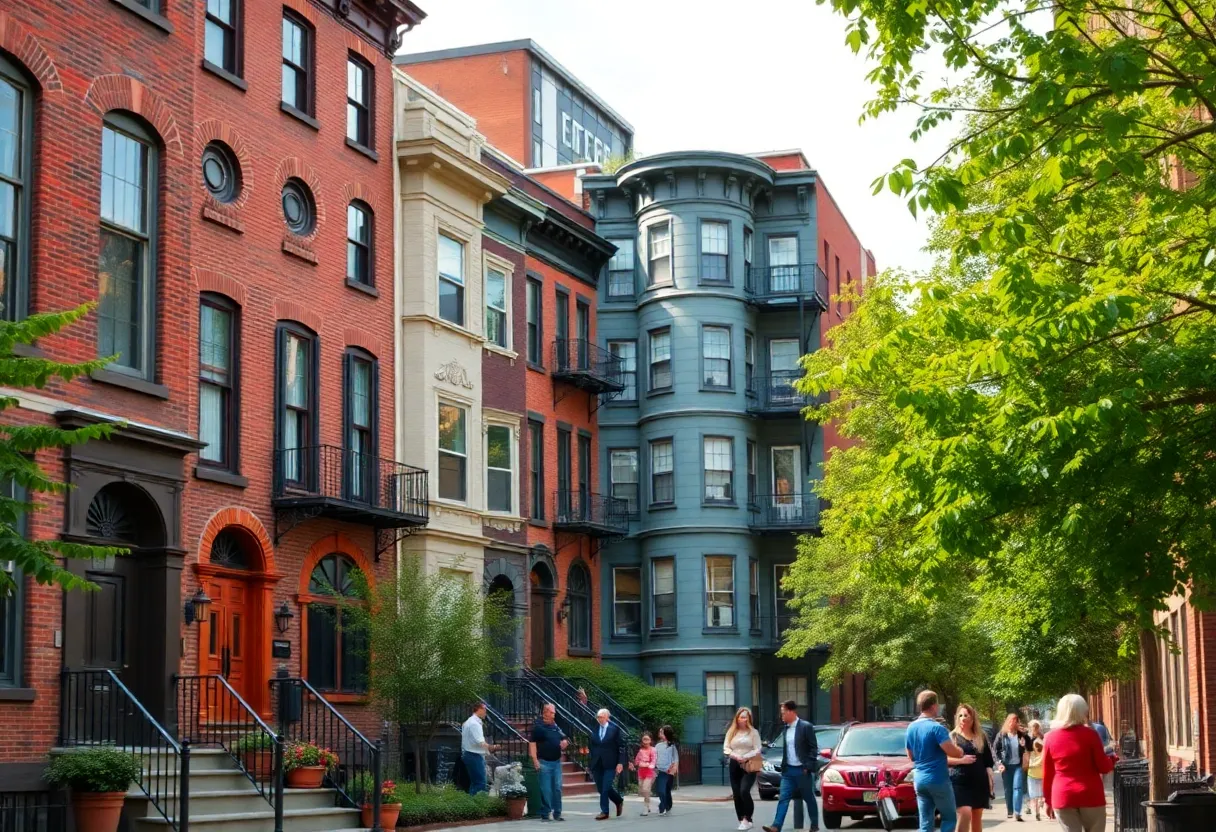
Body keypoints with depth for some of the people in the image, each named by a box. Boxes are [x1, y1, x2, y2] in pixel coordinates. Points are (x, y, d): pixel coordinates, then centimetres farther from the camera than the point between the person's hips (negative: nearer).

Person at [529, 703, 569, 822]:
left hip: (556, 762, 6)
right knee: (546, 790, -3)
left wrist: (565, 743, -1)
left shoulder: (556, 727, 12)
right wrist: (535, 761, -19)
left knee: (557, 788, 6)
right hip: (544, 762, -6)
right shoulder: (538, 727, -7)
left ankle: (557, 813, 13)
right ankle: (545, 814, 4)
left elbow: (564, 739, 24)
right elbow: (532, 744, -12)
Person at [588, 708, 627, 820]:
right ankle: (619, 801, 27)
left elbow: (621, 747, -3)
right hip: (597, 764, 5)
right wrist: (590, 764, 9)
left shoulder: (615, 729, -1)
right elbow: (592, 747, 13)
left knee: (606, 788, -10)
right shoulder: (594, 730, 11)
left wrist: (620, 763, -12)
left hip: (610, 764, -5)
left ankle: (604, 812, -3)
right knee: (601, 788, 6)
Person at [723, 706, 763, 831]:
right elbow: (726, 748, 4)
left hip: (749, 765, -4)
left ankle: (747, 820, -13)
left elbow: (758, 750, -5)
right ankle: (741, 820, 12)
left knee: (744, 791, -21)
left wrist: (745, 757, -18)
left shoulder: (753, 732, 0)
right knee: (736, 794, 2)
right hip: (734, 765, 4)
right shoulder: (731, 732, 10)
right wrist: (735, 756, -14)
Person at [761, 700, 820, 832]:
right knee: (783, 798, -5)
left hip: (802, 770, -6)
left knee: (809, 799, 7)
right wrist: (783, 766, 11)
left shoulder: (806, 727, -9)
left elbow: (813, 748, -9)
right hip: (788, 770, 6)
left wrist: (808, 767, -14)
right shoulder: (786, 728, 11)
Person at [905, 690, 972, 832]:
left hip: (919, 780, 6)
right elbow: (953, 751, -21)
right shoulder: (936, 727, -15)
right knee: (950, 817, 8)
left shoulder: (911, 728, 9)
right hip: (938, 780, -6)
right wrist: (961, 752, 4)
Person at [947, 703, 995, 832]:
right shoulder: (953, 736, 4)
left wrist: (990, 779, 4)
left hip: (979, 782, 4)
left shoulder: (981, 737, 12)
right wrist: (961, 760, -16)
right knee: (965, 814, -19)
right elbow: (943, 759, -3)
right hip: (960, 782, -4)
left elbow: (988, 761, 14)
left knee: (977, 817, 8)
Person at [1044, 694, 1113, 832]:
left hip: (1062, 797, 2)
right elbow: (1103, 767, -3)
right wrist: (1112, 760, 18)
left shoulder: (1051, 737, 2)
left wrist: (1048, 800, 15)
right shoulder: (1089, 734, -6)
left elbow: (1047, 773, 6)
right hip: (1090, 796, -2)